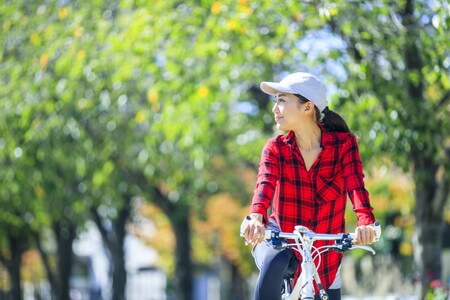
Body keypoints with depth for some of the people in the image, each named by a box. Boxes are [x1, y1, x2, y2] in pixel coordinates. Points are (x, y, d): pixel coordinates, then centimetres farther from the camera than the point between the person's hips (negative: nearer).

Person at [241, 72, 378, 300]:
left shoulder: (343, 143, -8)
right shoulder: (276, 148, -8)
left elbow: (355, 184, -24)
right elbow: (265, 183, -26)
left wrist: (366, 222, -44)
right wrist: (256, 217, -48)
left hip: (324, 248, 1)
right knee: (274, 264, -36)